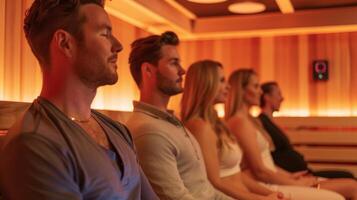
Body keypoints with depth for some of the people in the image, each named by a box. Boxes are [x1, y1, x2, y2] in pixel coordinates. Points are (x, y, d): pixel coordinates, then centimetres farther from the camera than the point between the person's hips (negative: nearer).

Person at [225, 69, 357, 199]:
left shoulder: (249, 120, 17)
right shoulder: (240, 122, -14)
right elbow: (260, 171, -17)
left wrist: (290, 176, 6)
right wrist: (296, 183, -7)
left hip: (274, 182, 10)